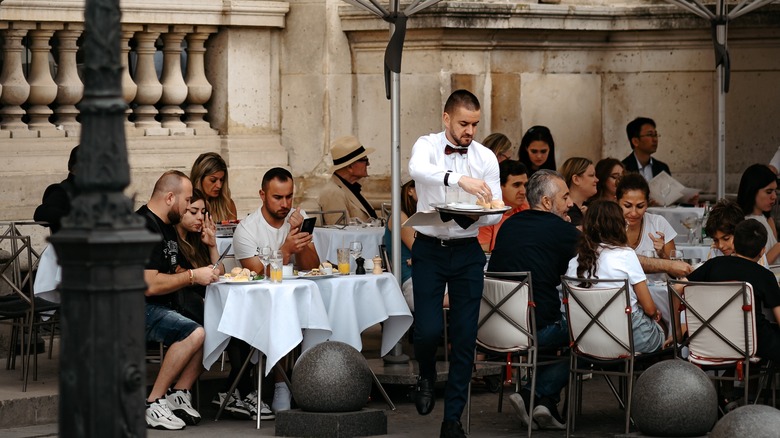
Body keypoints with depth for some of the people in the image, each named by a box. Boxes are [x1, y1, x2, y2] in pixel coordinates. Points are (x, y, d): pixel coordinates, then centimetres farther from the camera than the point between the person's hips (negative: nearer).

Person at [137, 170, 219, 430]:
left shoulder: (167, 227, 18)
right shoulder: (144, 227, -16)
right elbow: (150, 285, -23)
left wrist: (205, 273, 8)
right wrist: (193, 276, -15)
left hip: (163, 307, 10)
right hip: (139, 309, -10)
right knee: (194, 334, -30)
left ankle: (178, 394, -6)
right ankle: (153, 405, -22)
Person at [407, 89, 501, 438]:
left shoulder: (486, 157, 2)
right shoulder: (427, 146, -5)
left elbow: (495, 214, 1)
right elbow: (417, 169, -31)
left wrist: (476, 216, -22)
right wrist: (459, 179, -46)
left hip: (467, 252, 2)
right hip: (429, 249, -2)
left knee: (465, 337, 1)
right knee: (428, 330, -12)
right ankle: (427, 375, 23)